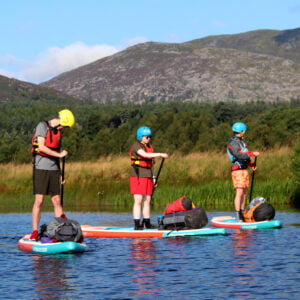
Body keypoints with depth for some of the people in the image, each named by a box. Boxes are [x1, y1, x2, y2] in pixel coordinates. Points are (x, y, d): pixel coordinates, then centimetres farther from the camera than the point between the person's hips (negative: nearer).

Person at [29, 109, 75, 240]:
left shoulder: (58, 132, 15)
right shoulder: (42, 126, -5)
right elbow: (41, 147, -15)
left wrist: (60, 175, 15)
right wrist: (59, 154, -12)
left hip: (53, 170, 6)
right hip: (41, 169, -6)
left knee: (57, 200, 3)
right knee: (39, 201, -8)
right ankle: (34, 231, -3)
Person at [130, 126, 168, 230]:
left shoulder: (150, 147, 15)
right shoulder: (136, 146, -8)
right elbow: (145, 155, -25)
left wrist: (153, 177, 15)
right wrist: (160, 154, -26)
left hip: (148, 177, 7)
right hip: (137, 177, -7)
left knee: (147, 201, 7)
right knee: (138, 201, -9)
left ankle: (147, 224, 12)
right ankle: (137, 225, -8)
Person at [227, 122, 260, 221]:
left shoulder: (241, 142, 19)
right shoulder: (232, 143, -12)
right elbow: (238, 155, -26)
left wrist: (251, 164, 11)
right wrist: (252, 153, -26)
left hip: (245, 170, 9)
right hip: (238, 170, -9)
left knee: (244, 193, 10)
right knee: (239, 193, -13)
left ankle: (242, 214, 15)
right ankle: (238, 216, -13)